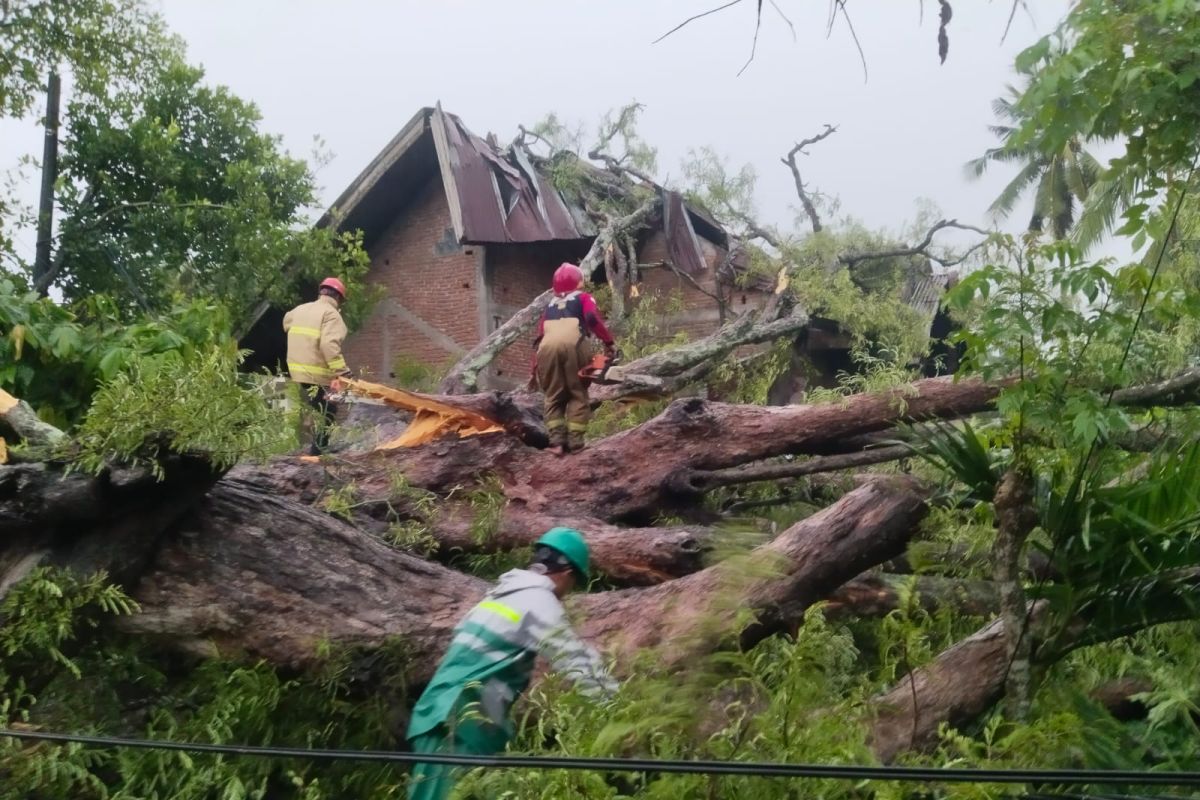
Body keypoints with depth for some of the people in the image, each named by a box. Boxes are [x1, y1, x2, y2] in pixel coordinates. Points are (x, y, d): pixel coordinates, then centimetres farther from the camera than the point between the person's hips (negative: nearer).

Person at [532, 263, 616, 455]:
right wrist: (609, 342, 7)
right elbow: (593, 319, 3)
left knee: (553, 397, 14)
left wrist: (536, 367, 29)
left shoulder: (550, 305, 35)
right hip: (572, 344, -3)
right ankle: (575, 441, 1)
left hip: (547, 347, 3)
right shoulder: (583, 298, 24)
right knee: (578, 394, 10)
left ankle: (556, 439, 0)